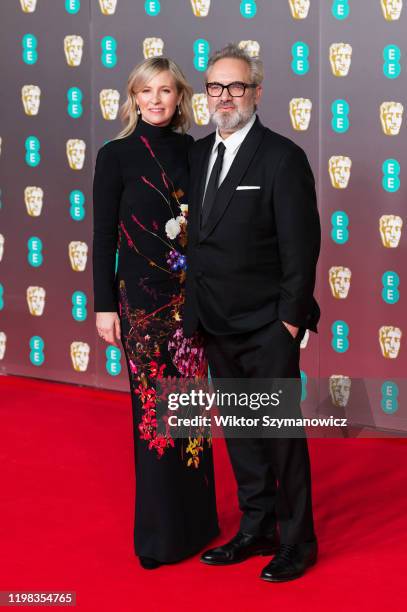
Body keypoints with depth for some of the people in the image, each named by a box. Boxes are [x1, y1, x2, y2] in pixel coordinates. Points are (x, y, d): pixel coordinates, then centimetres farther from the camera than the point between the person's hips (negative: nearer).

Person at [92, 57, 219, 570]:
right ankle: (159, 532, 11)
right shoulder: (116, 155, -2)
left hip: (193, 294, 3)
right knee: (155, 409, 0)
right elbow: (104, 236, -2)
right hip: (143, 295, -3)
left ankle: (196, 519, 21)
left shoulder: (194, 151, 7)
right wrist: (104, 306, -5)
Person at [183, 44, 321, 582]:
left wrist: (290, 318, -14)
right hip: (217, 325, 7)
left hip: (267, 329, -7)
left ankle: (297, 543, 16)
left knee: (282, 435, 3)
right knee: (240, 434, 15)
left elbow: (301, 245, -13)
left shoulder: (283, 157, -12)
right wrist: (195, 311, 8)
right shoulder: (199, 153, 9)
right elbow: (199, 234, 12)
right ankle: (257, 531, 28)